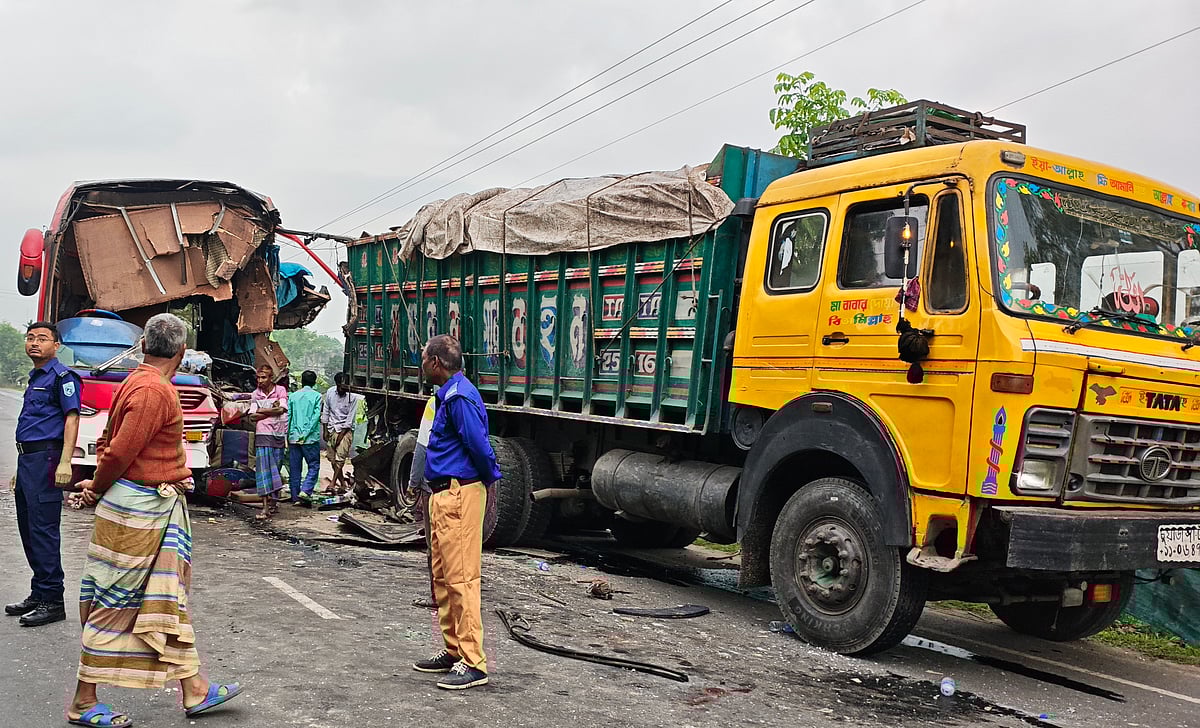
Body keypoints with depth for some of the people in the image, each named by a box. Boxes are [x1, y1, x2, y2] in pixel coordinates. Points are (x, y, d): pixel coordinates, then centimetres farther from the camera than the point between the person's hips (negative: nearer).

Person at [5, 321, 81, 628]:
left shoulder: (62, 376, -7)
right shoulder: (34, 378, 21)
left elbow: (71, 419, -15)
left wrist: (65, 463, -25)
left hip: (45, 458, -10)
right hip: (26, 459, 10)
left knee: (43, 530, -9)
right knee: (28, 530, 13)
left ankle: (52, 601, -4)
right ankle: (38, 594, 23)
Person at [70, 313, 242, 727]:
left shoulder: (136, 382, 13)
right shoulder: (154, 390, -19)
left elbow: (109, 443, 17)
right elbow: (119, 451, -20)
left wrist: (99, 484, 6)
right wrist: (98, 488, -3)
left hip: (158, 509, 10)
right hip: (137, 510, -10)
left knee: (170, 598, 12)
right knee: (114, 606, 0)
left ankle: (194, 689, 18)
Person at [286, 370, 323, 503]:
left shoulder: (292, 396, 7)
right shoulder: (317, 396, -2)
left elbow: (287, 416, 6)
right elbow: (316, 416, -10)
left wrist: (286, 436, 9)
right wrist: (306, 434, -9)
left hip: (294, 437, 4)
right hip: (311, 438, -3)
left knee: (294, 468, 9)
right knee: (314, 466, 4)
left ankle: (295, 497, 11)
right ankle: (305, 491, -15)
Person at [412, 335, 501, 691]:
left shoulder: (459, 396, -17)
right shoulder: (448, 394, 17)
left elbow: (479, 444, -21)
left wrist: (490, 479, -6)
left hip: (459, 494, -11)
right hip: (444, 494, 11)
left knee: (460, 578, -9)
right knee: (442, 576, 16)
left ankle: (473, 663, -6)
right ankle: (454, 650, 26)